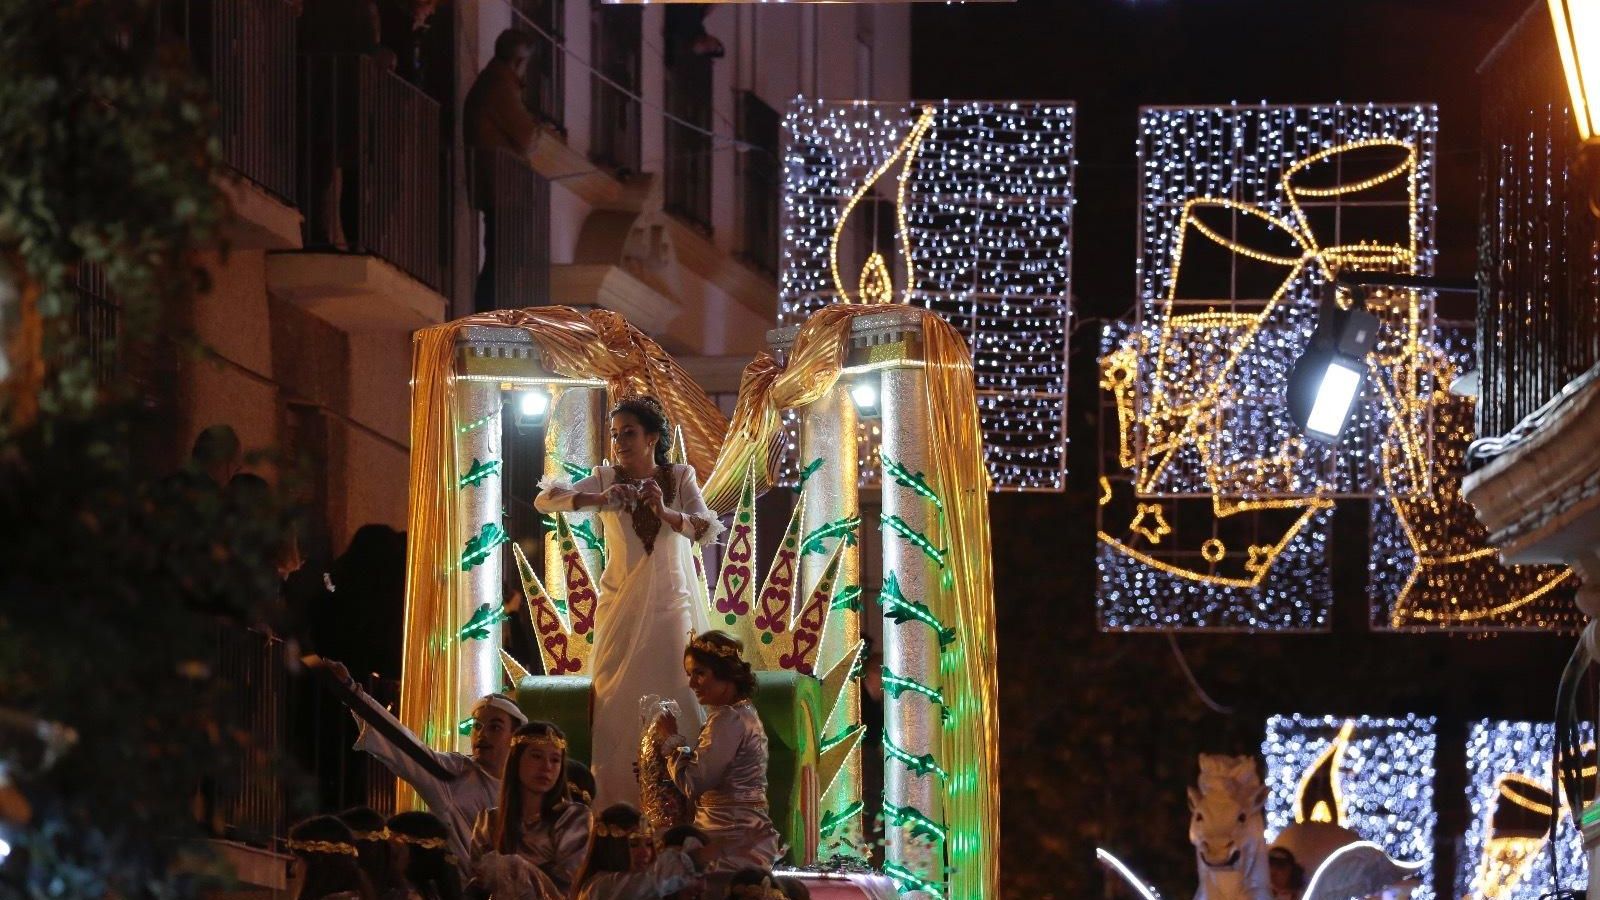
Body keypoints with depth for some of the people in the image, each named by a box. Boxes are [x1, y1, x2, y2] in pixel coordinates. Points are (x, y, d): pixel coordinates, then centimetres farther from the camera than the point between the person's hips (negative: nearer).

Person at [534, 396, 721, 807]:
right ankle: (614, 801, 2)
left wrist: (664, 512, -30)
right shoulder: (606, 479, -1)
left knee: (679, 697, -5)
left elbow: (707, 530, -13)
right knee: (616, 703, -3)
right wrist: (600, 499, -27)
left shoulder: (680, 478, -1)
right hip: (621, 606, 0)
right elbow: (545, 500, -12)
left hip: (671, 604, 0)